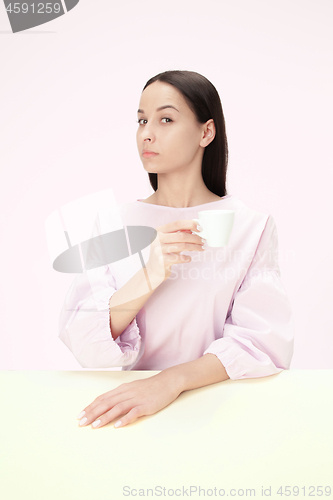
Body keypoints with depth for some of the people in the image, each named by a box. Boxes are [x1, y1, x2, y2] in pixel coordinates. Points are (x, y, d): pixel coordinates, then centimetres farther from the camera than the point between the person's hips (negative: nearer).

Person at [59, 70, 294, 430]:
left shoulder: (251, 226, -2)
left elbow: (266, 341, -11)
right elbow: (81, 342, -7)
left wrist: (174, 379, -25)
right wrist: (148, 278, -23)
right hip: (133, 403, 1)